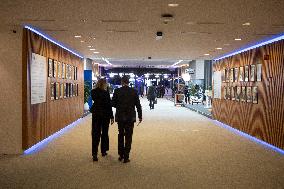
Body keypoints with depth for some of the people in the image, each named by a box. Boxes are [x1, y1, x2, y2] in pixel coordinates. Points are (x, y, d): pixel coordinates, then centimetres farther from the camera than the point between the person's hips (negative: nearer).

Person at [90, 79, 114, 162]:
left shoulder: (93, 92, -4)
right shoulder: (106, 93, -15)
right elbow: (109, 105, -12)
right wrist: (111, 117, -5)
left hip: (95, 115, 3)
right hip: (105, 115, -3)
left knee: (95, 134, 4)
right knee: (104, 133, 13)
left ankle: (94, 153, -3)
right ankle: (103, 151, 25)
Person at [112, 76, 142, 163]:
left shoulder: (117, 91, -6)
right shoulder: (134, 91, -6)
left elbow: (113, 104, -4)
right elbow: (138, 105, -4)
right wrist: (140, 116, 5)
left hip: (120, 117, 1)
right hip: (130, 117, -1)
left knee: (121, 135, 17)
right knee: (128, 137, 6)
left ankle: (121, 155, 24)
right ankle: (126, 157, 7)